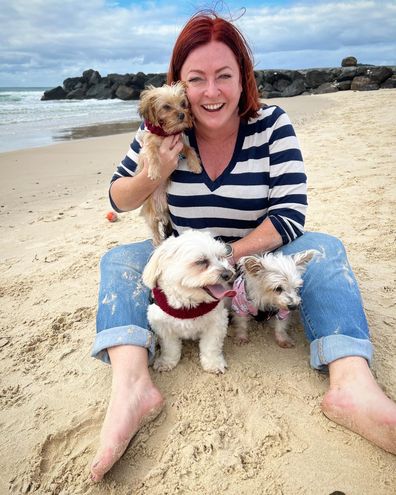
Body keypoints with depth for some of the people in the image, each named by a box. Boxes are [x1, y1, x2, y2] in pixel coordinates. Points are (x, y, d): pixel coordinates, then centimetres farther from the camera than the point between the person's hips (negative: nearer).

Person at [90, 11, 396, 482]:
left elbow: (290, 214, -19)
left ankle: (353, 386, -40)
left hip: (256, 259, -1)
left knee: (324, 249, -24)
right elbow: (117, 200, -1)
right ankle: (130, 385, -38)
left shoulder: (271, 124, -12)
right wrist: (155, 174, -22)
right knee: (119, 260, -18)